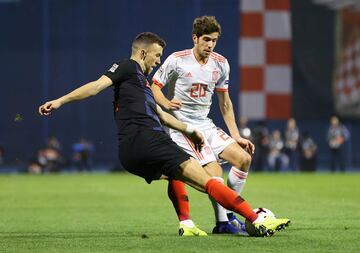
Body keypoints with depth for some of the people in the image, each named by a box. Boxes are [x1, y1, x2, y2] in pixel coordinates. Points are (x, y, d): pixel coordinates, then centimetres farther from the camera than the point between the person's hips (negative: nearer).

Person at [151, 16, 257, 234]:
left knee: (244, 158, -3)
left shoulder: (220, 64, 6)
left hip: (206, 125, 7)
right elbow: (154, 86, -5)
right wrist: (166, 103, -27)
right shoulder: (177, 60, -11)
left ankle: (228, 214, 9)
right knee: (214, 170, -21)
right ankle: (222, 223, -11)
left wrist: (236, 137, 11)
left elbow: (225, 104, 14)